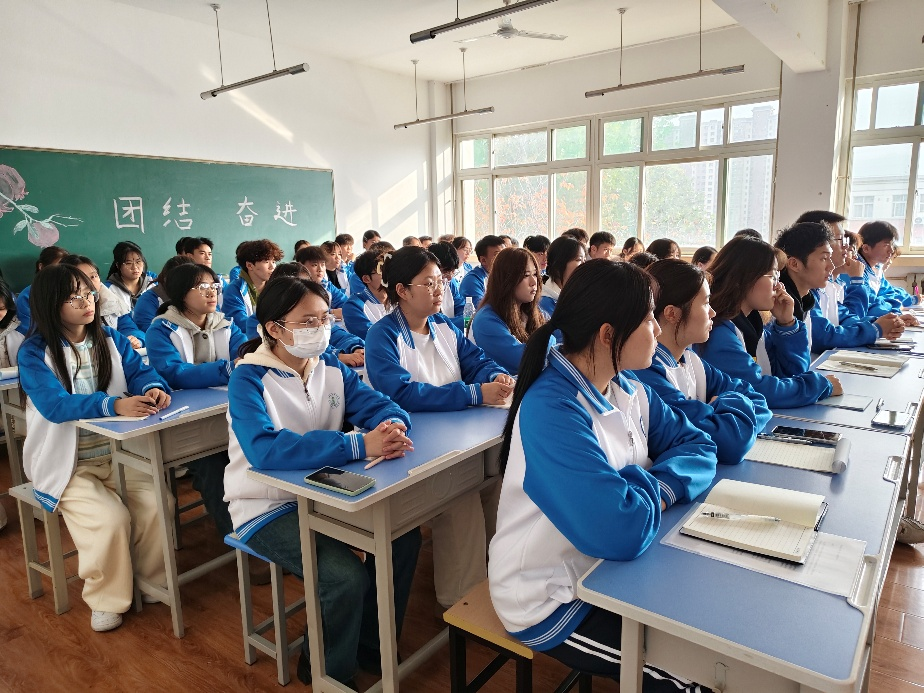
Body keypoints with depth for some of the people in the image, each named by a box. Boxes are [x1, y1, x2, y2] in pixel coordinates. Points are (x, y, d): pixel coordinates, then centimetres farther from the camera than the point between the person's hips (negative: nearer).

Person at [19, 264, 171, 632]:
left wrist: (154, 389, -32)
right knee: (111, 518, -25)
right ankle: (106, 599, 1)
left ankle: (155, 581, 6)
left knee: (154, 505, -19)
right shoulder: (34, 353, -10)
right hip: (66, 464, -3)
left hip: (117, 454, 4)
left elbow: (140, 370, -6)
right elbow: (55, 404, -25)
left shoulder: (111, 339, 4)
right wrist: (114, 404, -42)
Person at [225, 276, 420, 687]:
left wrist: (392, 428, -32)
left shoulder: (331, 367, 0)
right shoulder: (249, 378, -19)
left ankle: (372, 644, 15)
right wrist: (359, 445, -42)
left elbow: (381, 406, -5)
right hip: (266, 508, -6)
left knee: (403, 536, -10)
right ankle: (325, 670, 9)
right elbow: (263, 448, -36)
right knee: (348, 577, -23)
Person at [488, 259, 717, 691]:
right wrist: (652, 488, -15)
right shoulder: (552, 410, -30)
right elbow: (624, 531, -36)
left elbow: (697, 446, 0)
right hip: (552, 605, -7)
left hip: (602, 573, 7)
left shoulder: (627, 388, -4)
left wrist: (658, 486, -20)